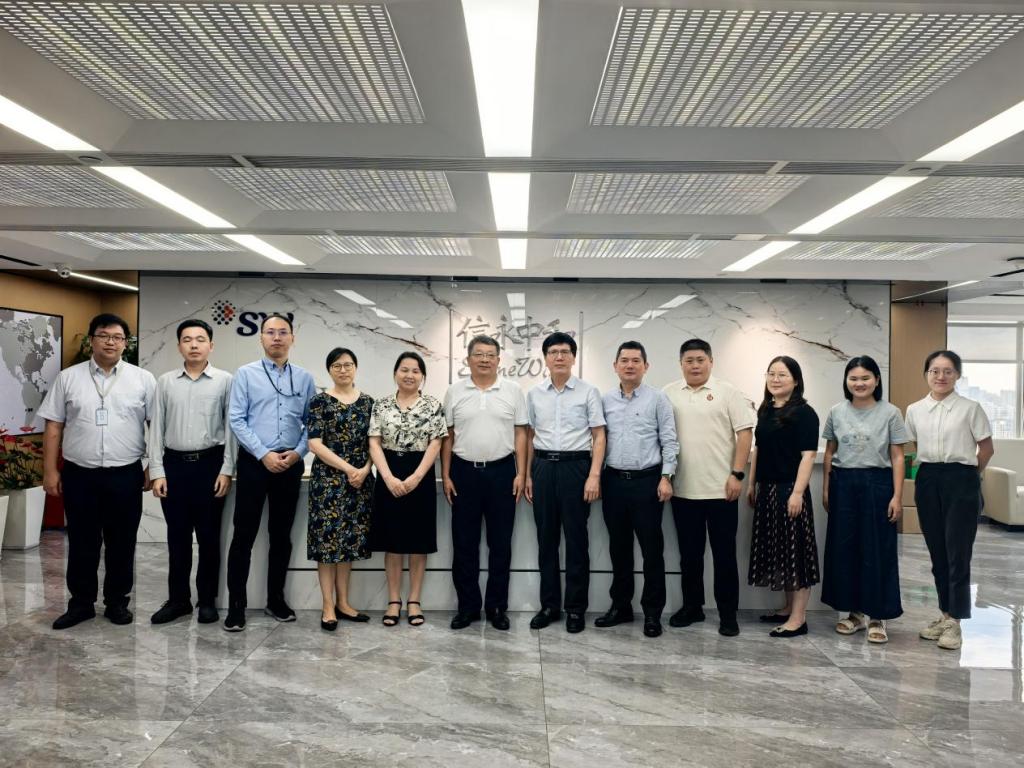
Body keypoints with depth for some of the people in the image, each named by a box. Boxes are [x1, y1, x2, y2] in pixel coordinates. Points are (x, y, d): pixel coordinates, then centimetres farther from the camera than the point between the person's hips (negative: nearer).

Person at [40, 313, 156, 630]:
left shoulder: (143, 379, 0)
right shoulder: (68, 378, 4)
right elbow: (53, 427, 5)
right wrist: (50, 471, 1)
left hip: (126, 475, -1)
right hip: (78, 474, 1)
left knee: (122, 543, 9)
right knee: (81, 543, 12)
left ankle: (117, 602, 24)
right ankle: (81, 603, 27)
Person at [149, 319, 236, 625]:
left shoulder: (225, 381, -2)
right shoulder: (165, 381, 5)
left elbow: (231, 427, -3)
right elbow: (156, 427, 5)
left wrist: (227, 470, -7)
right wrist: (157, 471, -1)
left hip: (210, 463, -2)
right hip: (174, 464, 2)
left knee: (208, 536, 7)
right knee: (177, 536, 10)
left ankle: (207, 600, 20)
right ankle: (178, 599, 23)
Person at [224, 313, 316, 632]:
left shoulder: (304, 378, 7)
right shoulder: (245, 374, 0)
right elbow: (237, 421, -6)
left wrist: (298, 452, -8)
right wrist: (264, 454, -13)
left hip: (291, 464, 3)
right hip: (254, 462, -2)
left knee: (282, 535, 11)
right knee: (244, 535, 0)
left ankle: (275, 599, 24)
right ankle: (236, 605, 11)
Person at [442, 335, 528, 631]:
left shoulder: (513, 390, 1)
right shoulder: (454, 392, 3)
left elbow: (520, 434, 2)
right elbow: (447, 437, 5)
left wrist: (521, 474, -3)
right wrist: (445, 475, 1)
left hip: (502, 472, 0)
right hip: (464, 472, 1)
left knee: (500, 543, 7)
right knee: (464, 543, 7)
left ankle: (497, 606, 19)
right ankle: (468, 605, 20)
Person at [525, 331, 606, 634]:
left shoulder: (588, 392, -1)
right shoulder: (534, 394, 9)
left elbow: (599, 437, -3)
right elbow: (530, 436, 13)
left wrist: (594, 475, -12)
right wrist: (527, 474, 8)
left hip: (576, 466, -3)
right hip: (543, 467, 3)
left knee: (576, 539, 3)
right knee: (546, 538, 9)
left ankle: (576, 608, 16)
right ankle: (549, 605, 22)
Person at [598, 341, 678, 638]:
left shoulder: (658, 399, -1)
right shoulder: (605, 400, 8)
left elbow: (669, 442, -3)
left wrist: (666, 478, -10)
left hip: (647, 480, -3)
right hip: (613, 480, 3)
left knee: (651, 548, 2)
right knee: (618, 547, 12)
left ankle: (652, 612, 14)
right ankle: (620, 605, 25)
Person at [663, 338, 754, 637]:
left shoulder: (727, 392, -1)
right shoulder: (669, 394, 7)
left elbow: (745, 433, -5)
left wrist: (737, 474, -10)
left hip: (721, 488, -3)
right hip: (682, 489, 3)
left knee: (724, 554, 5)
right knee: (689, 554, 13)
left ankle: (728, 614, 17)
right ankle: (692, 606, 27)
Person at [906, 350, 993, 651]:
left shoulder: (970, 408, -4)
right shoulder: (914, 410, 5)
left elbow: (986, 448, 2)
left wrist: (968, 474, 7)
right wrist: (925, 470, 7)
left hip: (960, 481, -4)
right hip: (927, 480, 4)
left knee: (957, 553, -2)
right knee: (937, 552, 11)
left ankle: (954, 621, 7)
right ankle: (945, 613, 24)